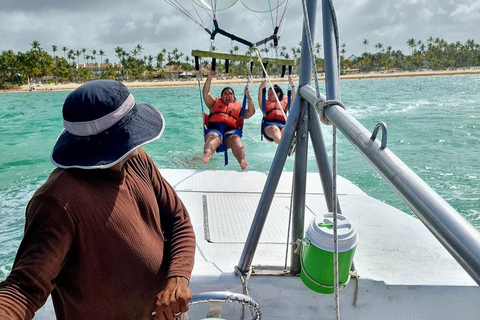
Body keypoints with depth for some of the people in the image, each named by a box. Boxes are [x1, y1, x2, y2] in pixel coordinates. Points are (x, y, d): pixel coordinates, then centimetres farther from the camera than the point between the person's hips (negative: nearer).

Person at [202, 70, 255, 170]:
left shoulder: (238, 106, 32)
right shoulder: (215, 103, 33)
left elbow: (251, 111, 21)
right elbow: (206, 93, 22)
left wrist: (248, 97, 12)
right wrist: (209, 79, 11)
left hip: (231, 130, 0)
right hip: (214, 128, 0)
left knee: (236, 139, -35)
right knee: (213, 137, -37)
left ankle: (242, 162, -61)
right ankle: (207, 155, -68)